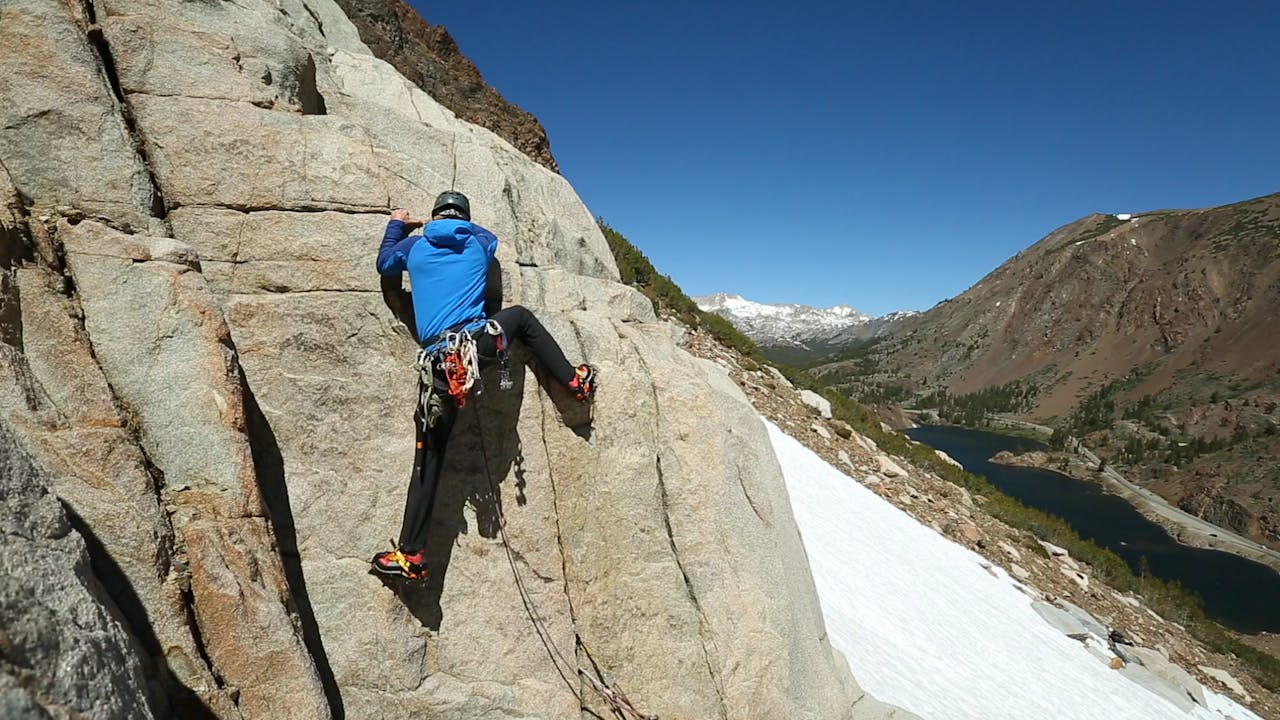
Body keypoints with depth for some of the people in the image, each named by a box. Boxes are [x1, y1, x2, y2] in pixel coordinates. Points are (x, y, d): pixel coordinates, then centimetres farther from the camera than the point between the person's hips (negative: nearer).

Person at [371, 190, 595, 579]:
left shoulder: (414, 247, 14)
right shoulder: (481, 241, 15)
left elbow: (384, 263, 35)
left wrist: (396, 225, 48)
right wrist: (462, 226, 52)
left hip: (439, 362, 0)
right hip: (481, 340, 0)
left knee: (428, 457, 5)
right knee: (521, 316, 31)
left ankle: (411, 555, 7)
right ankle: (576, 381, 31)